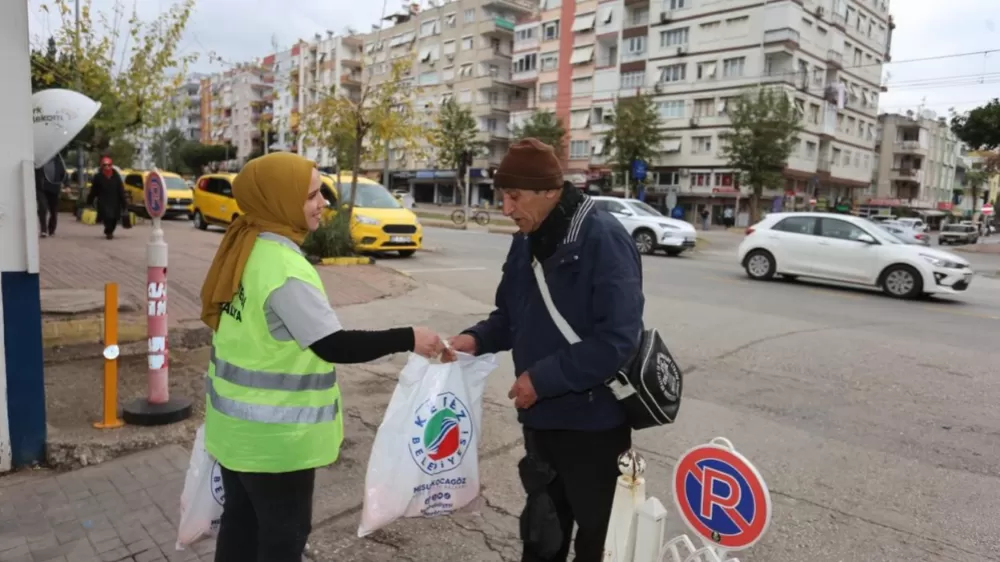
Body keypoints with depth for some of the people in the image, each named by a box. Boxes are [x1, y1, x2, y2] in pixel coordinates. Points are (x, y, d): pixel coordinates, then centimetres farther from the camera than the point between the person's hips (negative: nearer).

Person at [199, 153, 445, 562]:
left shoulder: (244, 248, 2)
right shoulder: (286, 269, -25)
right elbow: (334, 346, -25)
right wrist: (407, 339, -18)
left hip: (236, 421, 9)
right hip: (274, 434, -8)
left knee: (241, 520, 22)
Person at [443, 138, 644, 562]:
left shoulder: (603, 239, -21)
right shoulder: (526, 242, 4)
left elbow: (616, 339, -27)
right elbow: (511, 314, 13)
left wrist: (542, 378, -24)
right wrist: (477, 339, -7)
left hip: (593, 421, -7)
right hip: (540, 416, 7)